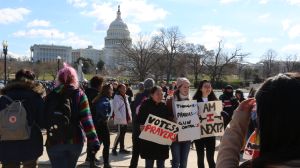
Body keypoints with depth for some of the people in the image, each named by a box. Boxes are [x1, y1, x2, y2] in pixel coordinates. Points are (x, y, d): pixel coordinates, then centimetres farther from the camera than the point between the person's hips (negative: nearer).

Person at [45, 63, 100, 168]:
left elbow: (45, 119, 3)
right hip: (75, 140, 1)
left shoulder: (51, 95, 0)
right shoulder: (79, 94, -4)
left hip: (54, 141, -1)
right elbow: (86, 119, -12)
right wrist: (94, 141, -14)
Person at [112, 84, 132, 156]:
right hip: (120, 120, -8)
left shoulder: (125, 97, 13)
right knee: (119, 134, -8)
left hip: (125, 119, 8)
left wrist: (129, 116, 9)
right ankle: (114, 149, 3)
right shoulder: (116, 97, -12)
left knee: (123, 134, 14)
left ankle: (122, 148, 23)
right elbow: (116, 109, -17)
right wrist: (121, 118, -19)